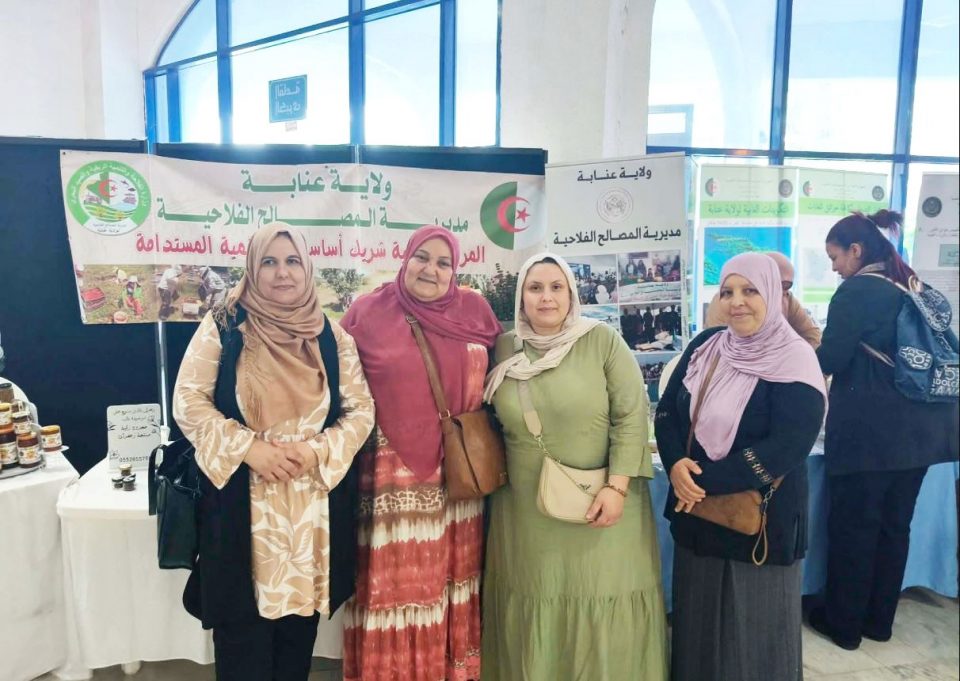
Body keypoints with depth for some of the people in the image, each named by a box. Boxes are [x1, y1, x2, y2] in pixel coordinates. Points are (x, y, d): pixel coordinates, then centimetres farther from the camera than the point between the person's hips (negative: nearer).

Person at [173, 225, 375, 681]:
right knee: (243, 623, 7)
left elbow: (361, 411, 4)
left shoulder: (332, 338, 4)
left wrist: (317, 451, -13)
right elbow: (188, 402, -5)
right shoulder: (223, 326, -2)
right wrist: (248, 448, -16)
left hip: (313, 503, 2)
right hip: (241, 502, -2)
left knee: (299, 615, 14)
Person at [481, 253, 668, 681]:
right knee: (533, 611, 14)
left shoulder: (603, 340, -6)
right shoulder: (504, 349, 3)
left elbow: (631, 415, -9)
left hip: (599, 505, -2)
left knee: (604, 615, 9)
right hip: (527, 512, 3)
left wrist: (616, 487, -16)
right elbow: (490, 421, 13)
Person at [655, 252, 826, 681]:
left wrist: (707, 480, -21)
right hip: (696, 512, 5)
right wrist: (676, 464, -16)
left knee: (754, 626, 11)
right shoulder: (705, 346, 4)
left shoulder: (795, 361, -12)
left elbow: (786, 448, -20)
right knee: (698, 619, 19)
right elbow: (667, 409, 3)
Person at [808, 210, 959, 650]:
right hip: (920, 426, 8)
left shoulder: (857, 291, -12)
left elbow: (831, 361, -15)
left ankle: (844, 624, 18)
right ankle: (880, 621, 29)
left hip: (869, 430, -8)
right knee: (895, 525, 16)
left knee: (852, 526, 5)